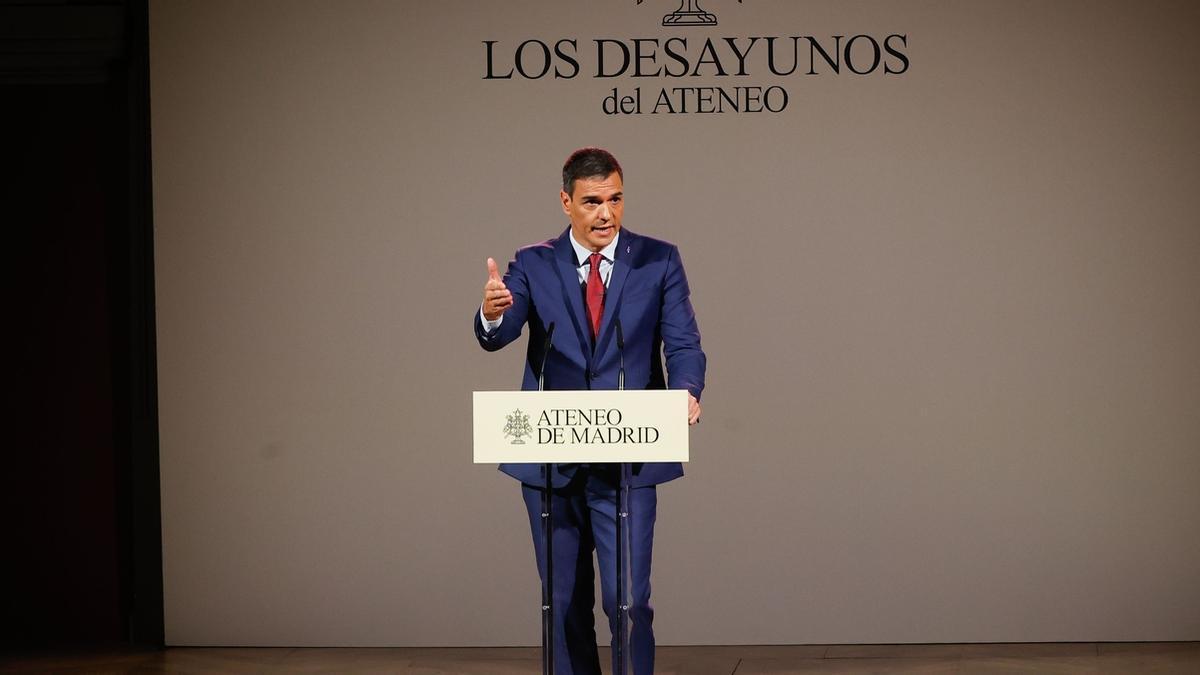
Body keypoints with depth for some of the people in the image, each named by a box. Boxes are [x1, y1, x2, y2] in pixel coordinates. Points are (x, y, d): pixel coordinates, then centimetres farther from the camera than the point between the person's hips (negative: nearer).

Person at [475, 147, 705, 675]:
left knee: (628, 599, -7)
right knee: (564, 602, 11)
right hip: (551, 459, 2)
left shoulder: (659, 261, 2)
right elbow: (496, 336, -11)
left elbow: (683, 344, -4)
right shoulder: (533, 265, 3)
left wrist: (686, 393, -26)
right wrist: (492, 313, -36)